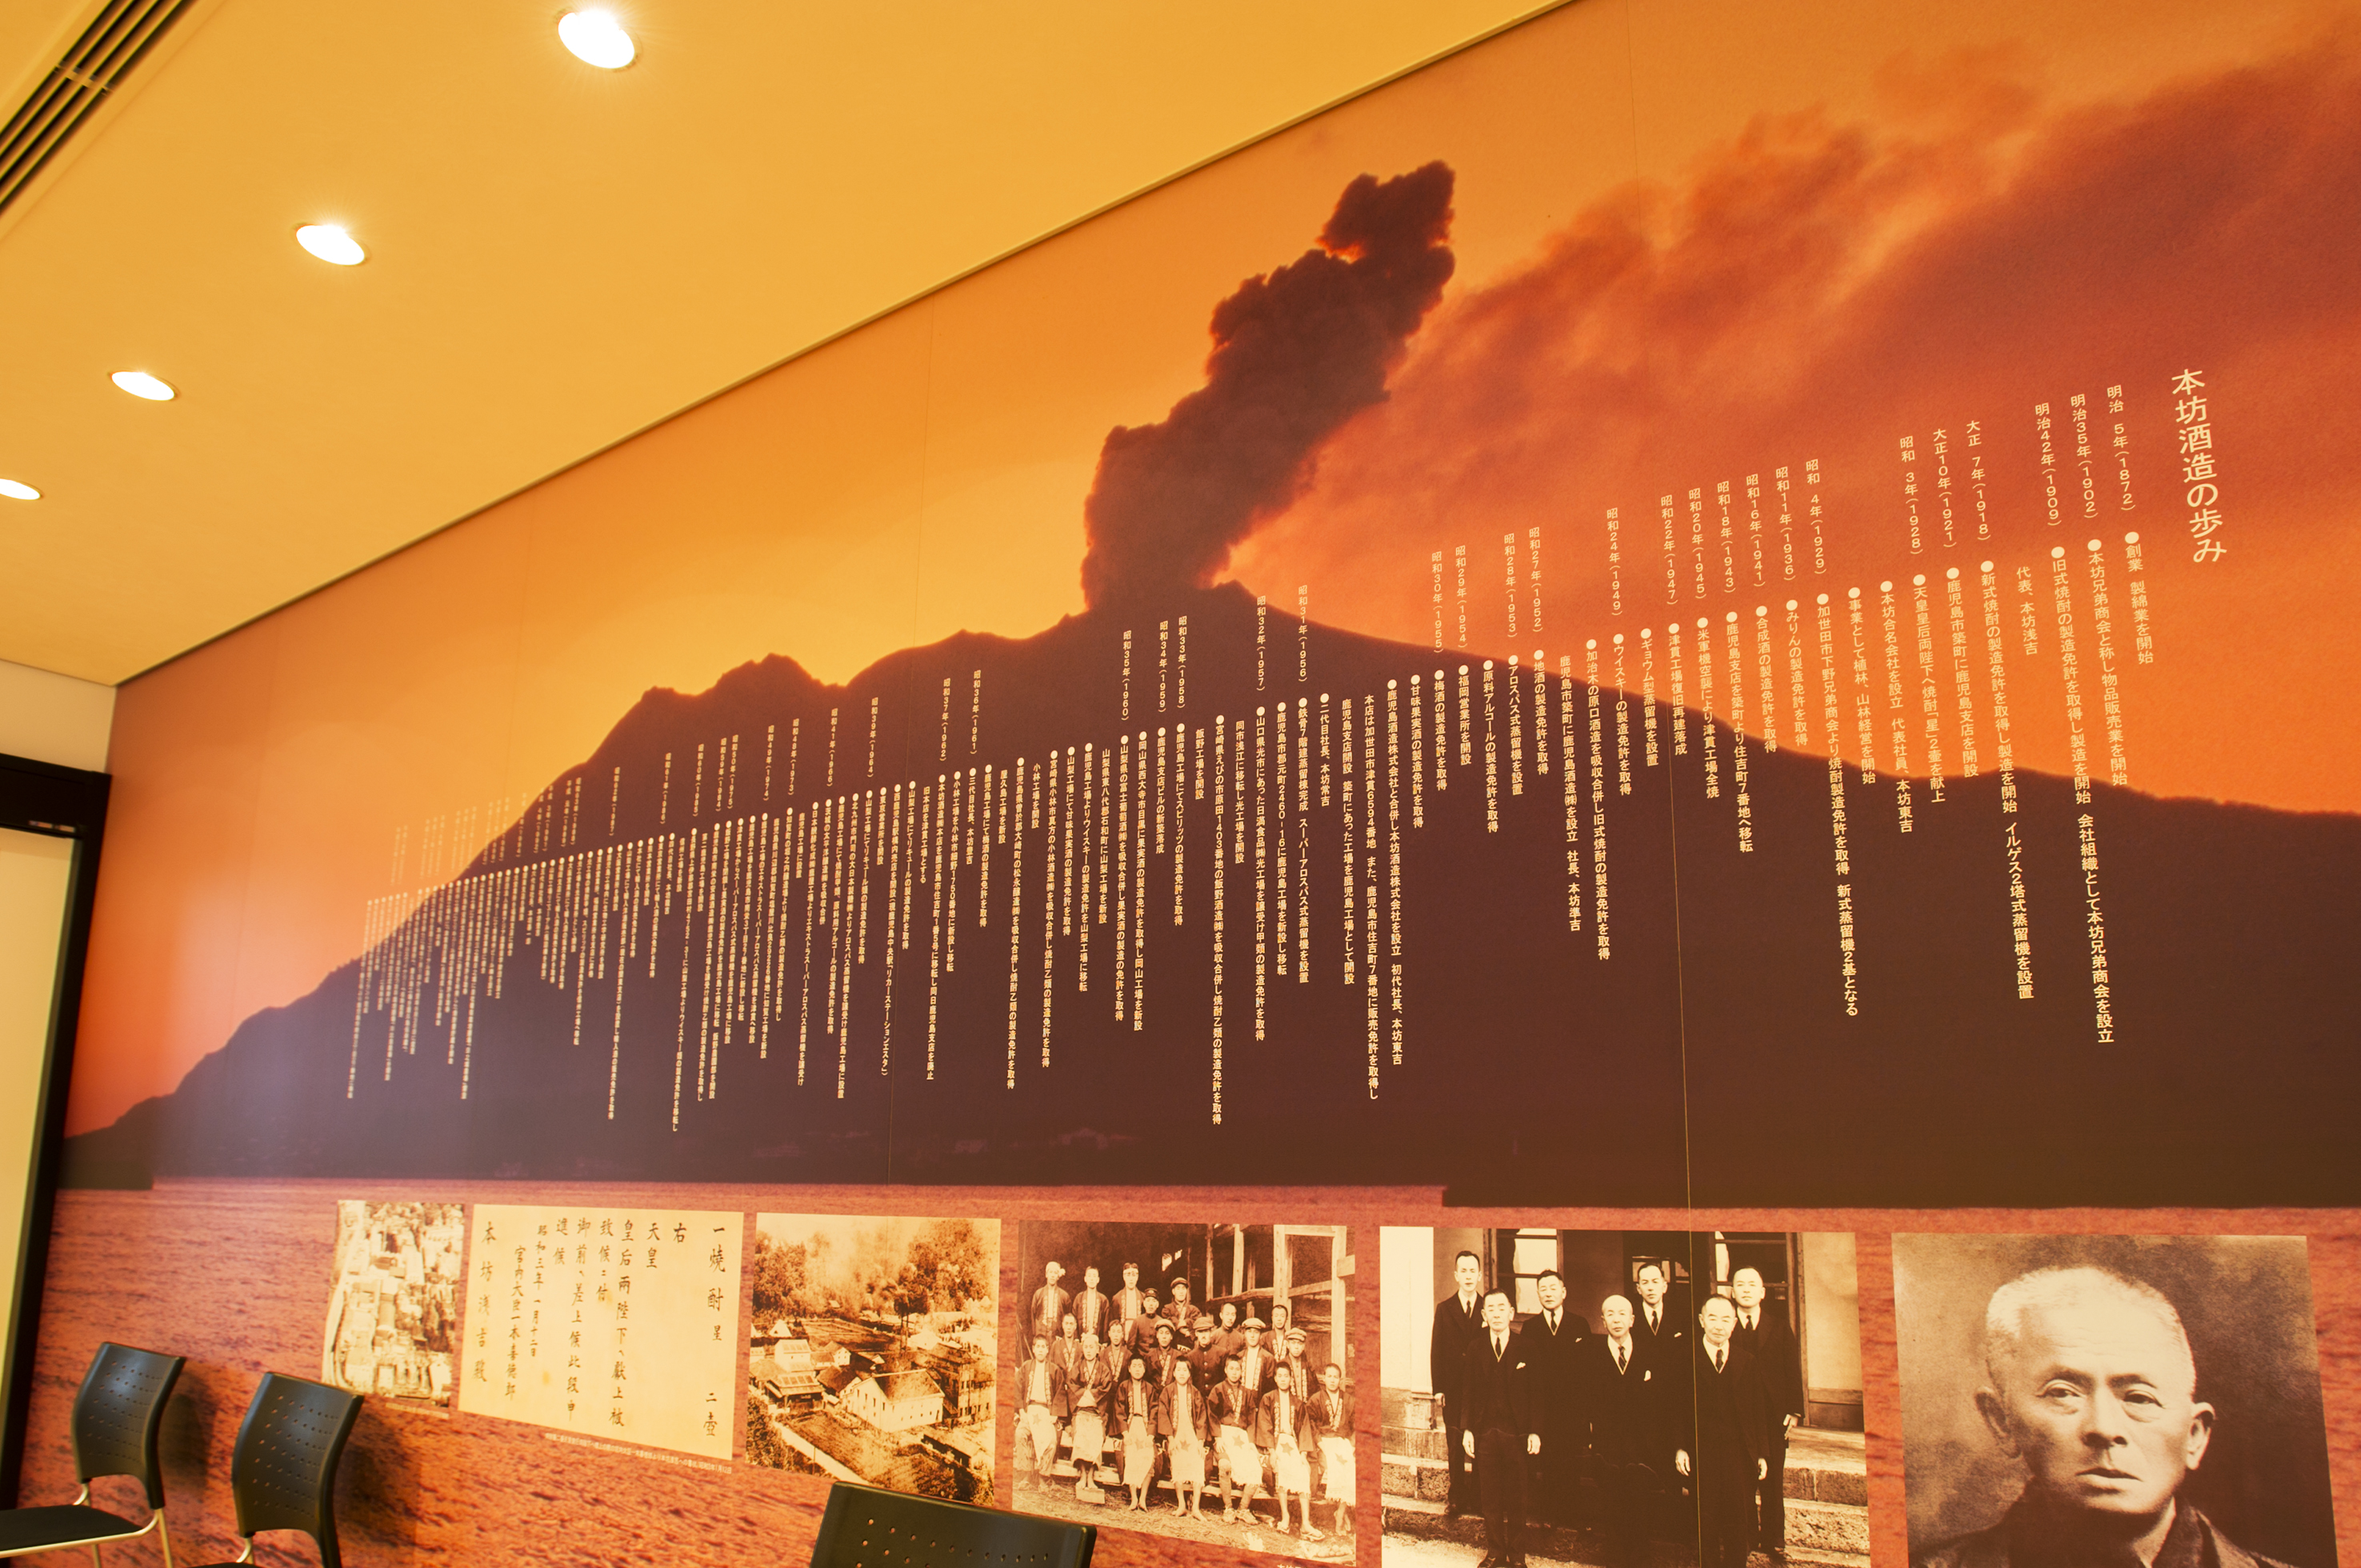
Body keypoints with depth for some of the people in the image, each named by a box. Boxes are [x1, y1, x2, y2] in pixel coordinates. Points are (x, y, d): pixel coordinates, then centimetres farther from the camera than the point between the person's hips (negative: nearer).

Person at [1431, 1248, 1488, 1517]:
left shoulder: (1488, 1310, 6)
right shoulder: (1444, 1308, 6)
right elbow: (1436, 1350, 4)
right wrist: (1438, 1389, -2)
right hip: (1453, 1389, 0)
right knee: (1455, 1447, 4)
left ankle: (1479, 1497, 12)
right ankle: (1457, 1498, 13)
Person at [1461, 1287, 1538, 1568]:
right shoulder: (1474, 1348, 6)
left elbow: (1535, 1393, 1)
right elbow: (1468, 1392, 5)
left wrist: (1535, 1432, -5)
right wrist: (1467, 1430, -2)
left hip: (1516, 1433, -1)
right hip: (1485, 1433, 1)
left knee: (1516, 1498, 3)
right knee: (1490, 1497, 6)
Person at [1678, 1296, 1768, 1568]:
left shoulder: (1746, 1361, 8)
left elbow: (1756, 1411, 9)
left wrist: (1760, 1454, 5)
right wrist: (1680, 1447, -9)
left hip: (1739, 1456, 2)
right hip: (1701, 1454, -2)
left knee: (1737, 1526, 6)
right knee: (1706, 1525, 4)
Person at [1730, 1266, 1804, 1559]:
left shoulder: (1779, 1323, 5)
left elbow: (1793, 1367, 3)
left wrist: (1794, 1411, -4)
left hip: (1773, 1414, 1)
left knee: (1773, 1479, 6)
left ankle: (1774, 1540, 17)